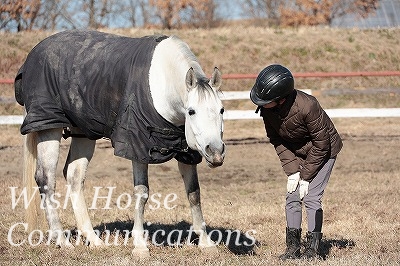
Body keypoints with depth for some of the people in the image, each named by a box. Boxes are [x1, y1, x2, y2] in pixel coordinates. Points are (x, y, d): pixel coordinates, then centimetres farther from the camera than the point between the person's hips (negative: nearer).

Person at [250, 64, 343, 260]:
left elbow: (321, 144, -26)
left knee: (311, 197, -12)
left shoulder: (307, 106, -38)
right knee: (292, 197, 0)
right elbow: (276, 140, -6)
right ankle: (293, 248, 7)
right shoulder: (266, 109, -20)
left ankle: (312, 249, -3)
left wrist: (306, 176, -21)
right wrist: (292, 171, -13)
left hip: (323, 151, -6)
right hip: (297, 154, 6)